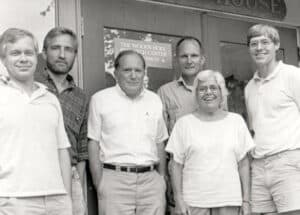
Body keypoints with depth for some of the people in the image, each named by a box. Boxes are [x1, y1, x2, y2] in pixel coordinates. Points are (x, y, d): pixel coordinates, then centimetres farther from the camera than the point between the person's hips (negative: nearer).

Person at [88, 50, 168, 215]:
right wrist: (98, 183, -5)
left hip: (151, 179, 3)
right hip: (115, 178, -3)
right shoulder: (100, 99, 3)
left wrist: (162, 177, 10)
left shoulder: (155, 100, 13)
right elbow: (93, 143, 1)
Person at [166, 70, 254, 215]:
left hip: (228, 202, 1)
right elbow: (176, 165, 3)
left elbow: (243, 164, 8)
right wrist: (178, 199, -4)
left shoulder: (236, 121, 8)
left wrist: (246, 200, 4)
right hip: (194, 202, -1)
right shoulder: (184, 123, 4)